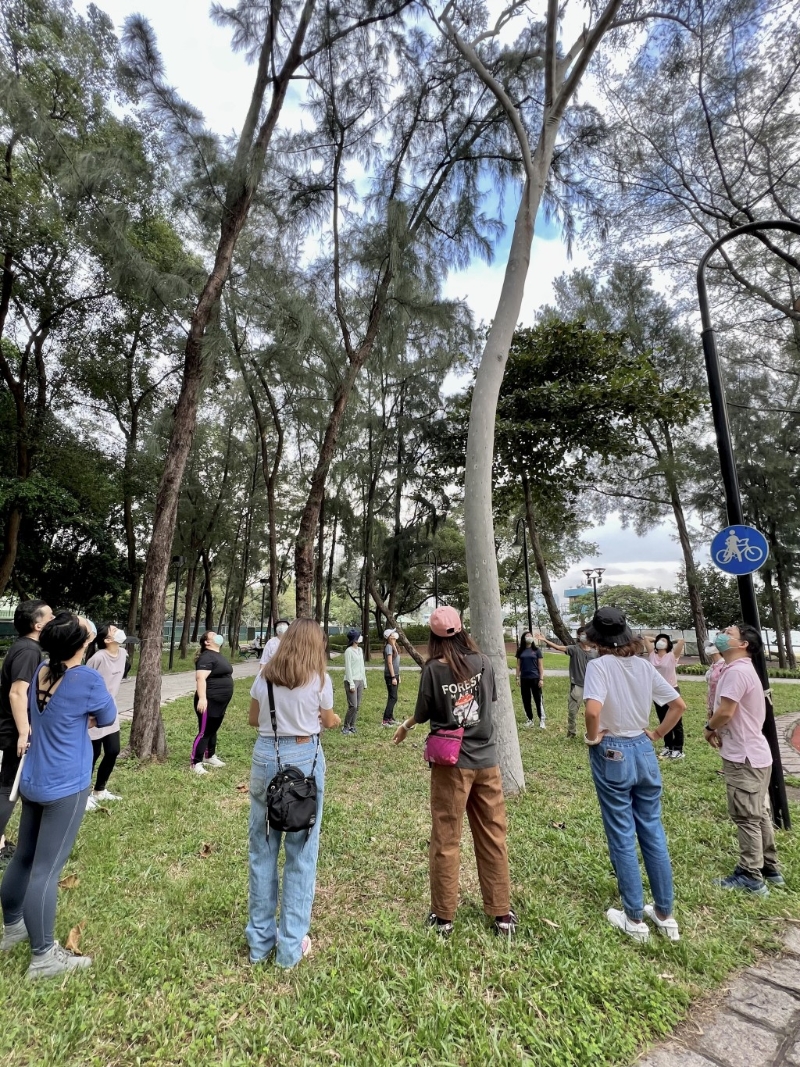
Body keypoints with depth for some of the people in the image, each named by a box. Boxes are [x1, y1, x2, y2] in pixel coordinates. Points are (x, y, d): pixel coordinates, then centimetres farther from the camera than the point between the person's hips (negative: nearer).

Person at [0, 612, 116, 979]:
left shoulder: (40, 671, -1)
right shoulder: (87, 679, -24)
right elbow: (108, 718, -6)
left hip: (32, 782, 8)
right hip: (65, 788, -7)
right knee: (46, 869, 3)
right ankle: (43, 956, 16)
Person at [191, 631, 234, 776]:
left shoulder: (218, 655, 15)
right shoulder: (206, 657, -17)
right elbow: (200, 678, -26)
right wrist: (202, 698, -35)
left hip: (220, 703, 9)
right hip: (209, 702, -9)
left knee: (213, 731, 19)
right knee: (204, 732, -3)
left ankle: (210, 757, 32)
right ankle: (196, 763, 5)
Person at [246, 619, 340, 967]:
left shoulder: (265, 675, -1)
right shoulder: (319, 680, -8)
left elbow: (253, 719, 10)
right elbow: (328, 721, 6)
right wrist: (336, 718, 28)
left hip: (266, 758, 3)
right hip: (304, 760, -3)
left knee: (262, 850, 16)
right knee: (301, 853, 11)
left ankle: (260, 939, 31)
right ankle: (291, 945, 22)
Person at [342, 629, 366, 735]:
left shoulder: (360, 650, 12)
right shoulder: (349, 651, -11)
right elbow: (348, 668, -13)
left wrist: (364, 681, 14)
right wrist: (351, 683, -16)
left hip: (360, 681, 7)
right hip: (352, 681, -7)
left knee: (357, 706, 8)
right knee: (353, 706, -8)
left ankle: (352, 726, 17)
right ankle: (346, 727, 6)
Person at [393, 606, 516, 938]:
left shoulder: (433, 669, -13)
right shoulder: (484, 662, -5)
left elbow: (423, 714, -2)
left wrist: (406, 726, 19)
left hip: (451, 763, -3)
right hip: (486, 760, 3)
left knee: (446, 840, 12)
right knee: (493, 837, 16)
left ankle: (443, 916, 26)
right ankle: (502, 914, 29)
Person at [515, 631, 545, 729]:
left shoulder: (537, 650, 0)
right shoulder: (520, 651, 5)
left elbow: (540, 666, 0)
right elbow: (518, 665, 9)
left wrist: (541, 679, -6)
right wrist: (518, 678, 5)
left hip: (535, 678, -2)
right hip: (524, 679, 3)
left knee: (538, 699, -1)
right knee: (526, 700, 8)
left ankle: (541, 720, 8)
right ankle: (530, 719, 21)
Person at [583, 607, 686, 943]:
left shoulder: (599, 665, -17)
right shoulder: (644, 666, 0)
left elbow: (593, 710, -31)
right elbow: (678, 704, 5)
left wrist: (592, 737, -13)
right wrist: (657, 734, 11)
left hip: (612, 754, -5)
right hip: (644, 751, 5)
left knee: (622, 837, 9)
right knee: (653, 833, 17)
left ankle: (634, 919, 24)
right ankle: (665, 915, 31)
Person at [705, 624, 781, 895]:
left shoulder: (736, 671, -22)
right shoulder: (741, 669, 12)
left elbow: (725, 712, -25)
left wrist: (708, 729, -7)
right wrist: (719, 729, 2)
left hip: (743, 757, -10)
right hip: (753, 753, 10)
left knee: (746, 818, 1)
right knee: (759, 814, 20)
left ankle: (750, 877, 11)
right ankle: (770, 868, 32)